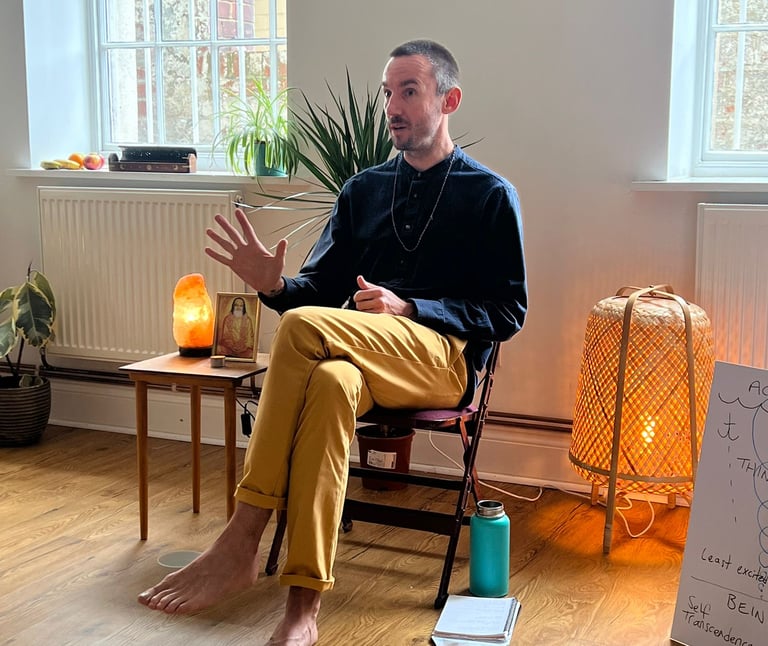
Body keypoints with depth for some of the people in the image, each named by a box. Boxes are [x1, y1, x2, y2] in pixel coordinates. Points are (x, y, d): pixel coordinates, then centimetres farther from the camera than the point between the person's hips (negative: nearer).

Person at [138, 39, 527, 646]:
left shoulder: (491, 195, 8)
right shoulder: (364, 189, 21)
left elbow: (508, 312, 2)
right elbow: (323, 285, 16)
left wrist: (408, 310, -11)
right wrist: (275, 284, -8)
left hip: (446, 360, -3)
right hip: (360, 358, 4)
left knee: (303, 325, -33)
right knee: (329, 382, -37)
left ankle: (242, 540, -31)